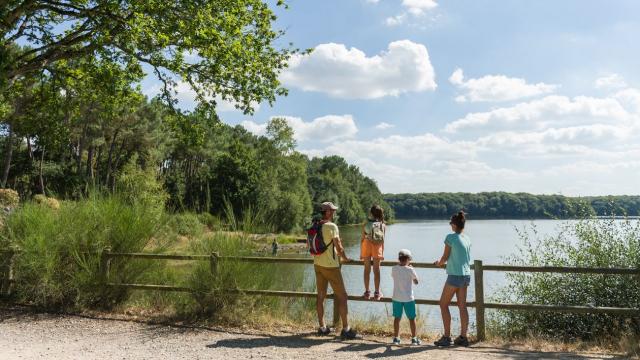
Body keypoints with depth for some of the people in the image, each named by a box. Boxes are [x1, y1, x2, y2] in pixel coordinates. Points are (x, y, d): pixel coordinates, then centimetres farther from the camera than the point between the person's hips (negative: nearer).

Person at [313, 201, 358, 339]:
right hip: (331, 266, -7)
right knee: (342, 296, 2)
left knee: (321, 295, 12)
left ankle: (322, 327, 19)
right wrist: (345, 258, 4)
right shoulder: (332, 226, -16)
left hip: (318, 264, 7)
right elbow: (339, 247, -14)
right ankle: (346, 329, 4)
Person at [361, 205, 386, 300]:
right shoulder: (382, 225, 1)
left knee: (367, 269, 8)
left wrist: (361, 253, 3)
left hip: (367, 245, 0)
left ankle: (367, 292, 10)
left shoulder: (366, 223, -1)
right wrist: (382, 253, 5)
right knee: (376, 270, 6)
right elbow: (382, 240, -1)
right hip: (377, 247, 0)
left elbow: (363, 239, -2)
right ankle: (377, 293, 9)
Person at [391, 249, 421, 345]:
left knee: (397, 318, 10)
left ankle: (396, 338, 13)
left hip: (396, 298, 3)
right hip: (408, 298, -3)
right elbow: (416, 282, 1)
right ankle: (414, 338, 14)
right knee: (412, 318, 8)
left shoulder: (394, 269, -2)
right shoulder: (410, 270, -11)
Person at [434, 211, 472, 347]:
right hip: (466, 275, 7)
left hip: (455, 275, -7)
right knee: (462, 306, 11)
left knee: (443, 305, 4)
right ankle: (463, 337, 15)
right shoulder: (467, 239, 7)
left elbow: (445, 257, -8)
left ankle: (447, 337, 3)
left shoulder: (450, 237, -12)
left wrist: (439, 263, 14)